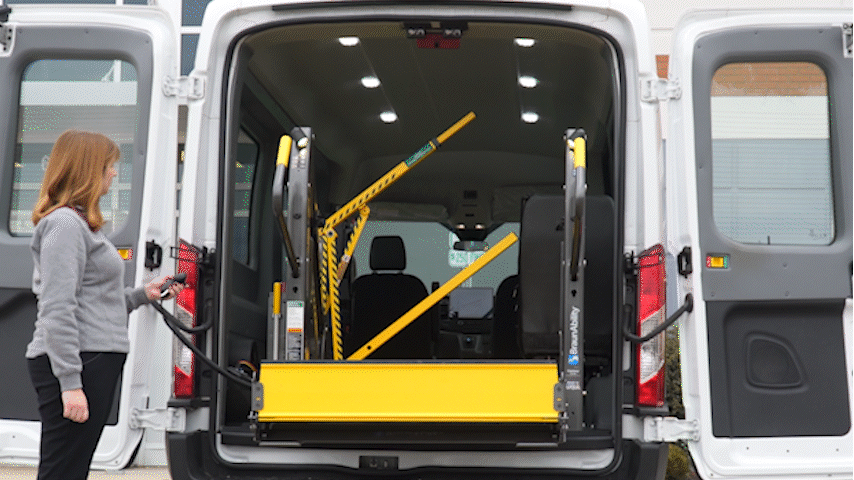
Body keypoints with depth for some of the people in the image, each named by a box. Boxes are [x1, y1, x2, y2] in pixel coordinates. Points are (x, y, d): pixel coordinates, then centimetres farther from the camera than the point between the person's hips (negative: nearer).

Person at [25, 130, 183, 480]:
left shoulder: (81, 223, 20)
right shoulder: (65, 224, -12)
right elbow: (57, 311, -19)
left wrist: (142, 295, 20)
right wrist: (70, 383, -23)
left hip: (95, 363, 11)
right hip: (75, 364, -11)